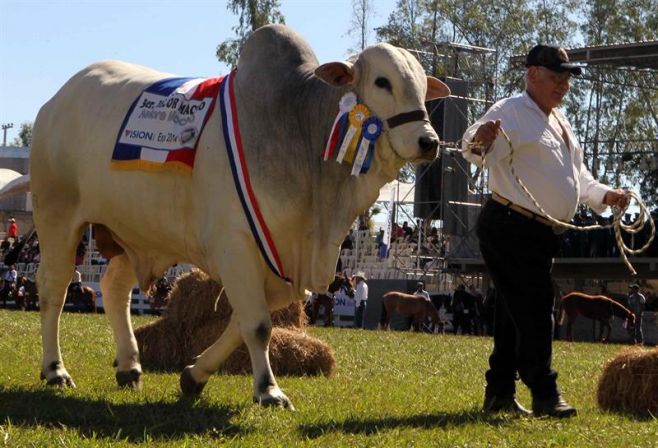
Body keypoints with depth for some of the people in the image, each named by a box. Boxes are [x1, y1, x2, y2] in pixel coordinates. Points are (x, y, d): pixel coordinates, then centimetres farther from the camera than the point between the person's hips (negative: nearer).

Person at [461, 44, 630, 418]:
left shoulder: (560, 122, 21)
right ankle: (545, 394, -12)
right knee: (534, 309, -13)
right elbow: (473, 149, -25)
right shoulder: (512, 112, -9)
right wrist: (481, 141, -48)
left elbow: (578, 176, 29)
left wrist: (604, 195, 13)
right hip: (511, 229, -9)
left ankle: (500, 395, 17)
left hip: (541, 234, 9)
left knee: (517, 314, 12)